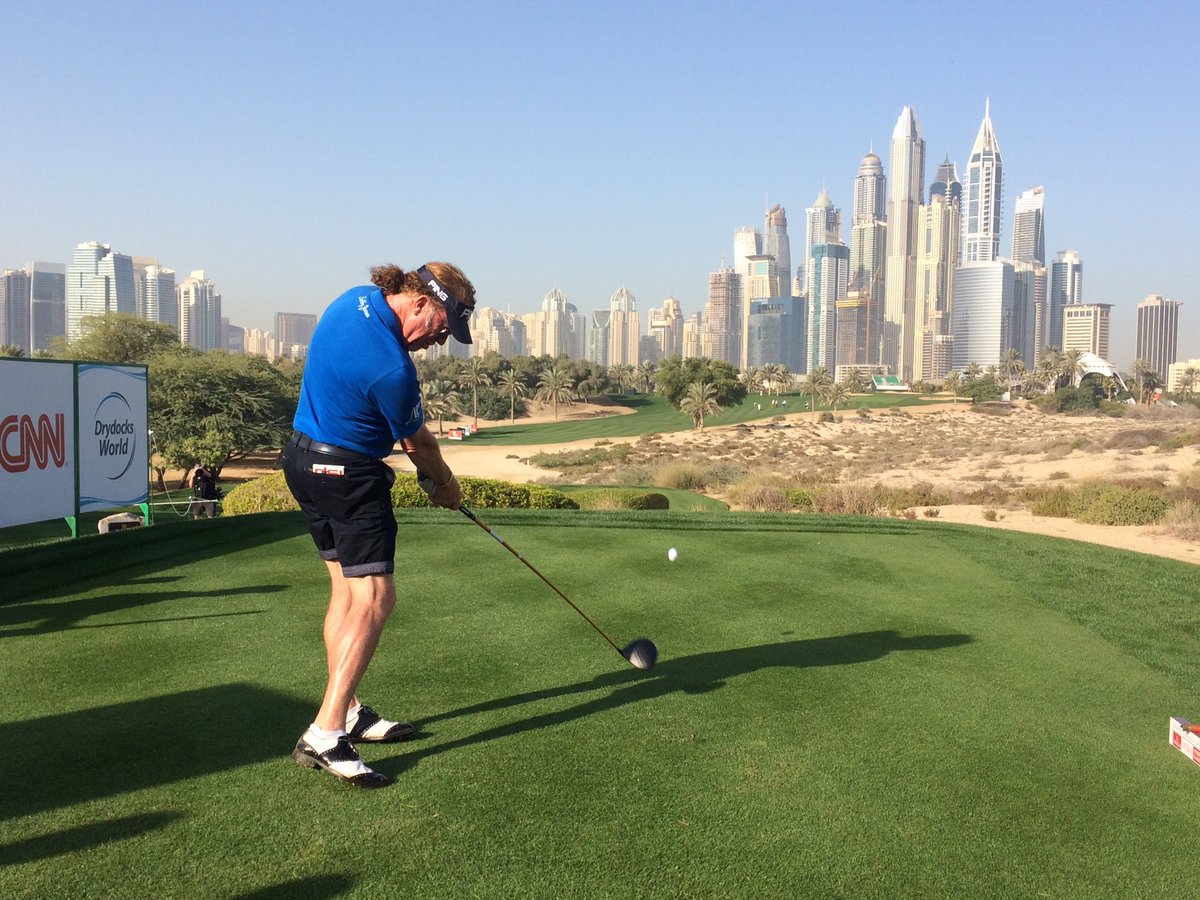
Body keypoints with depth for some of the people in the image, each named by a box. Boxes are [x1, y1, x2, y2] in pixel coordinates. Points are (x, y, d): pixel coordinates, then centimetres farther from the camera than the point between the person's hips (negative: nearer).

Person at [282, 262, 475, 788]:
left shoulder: (355, 299, 3)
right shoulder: (391, 368, -26)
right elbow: (416, 443, -9)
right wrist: (445, 485, 11)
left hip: (303, 458, 10)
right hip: (350, 476, -10)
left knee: (346, 590, 14)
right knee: (374, 598, -11)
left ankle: (347, 712, 21)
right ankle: (323, 736, -15)